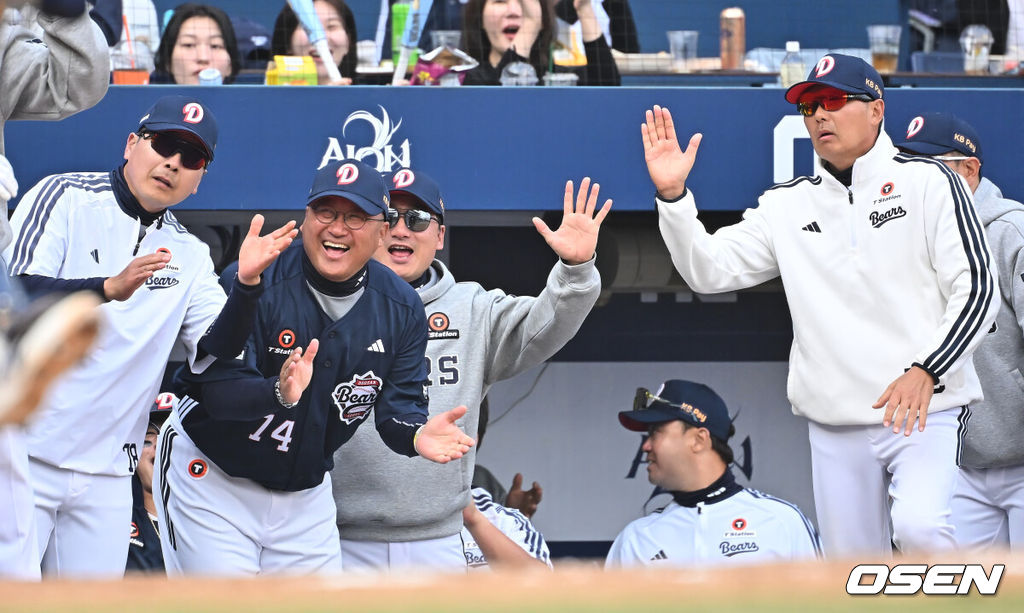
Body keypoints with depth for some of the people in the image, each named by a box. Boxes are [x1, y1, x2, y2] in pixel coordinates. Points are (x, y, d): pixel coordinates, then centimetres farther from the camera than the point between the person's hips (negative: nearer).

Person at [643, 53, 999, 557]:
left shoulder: (927, 182, 1)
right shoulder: (786, 205, 12)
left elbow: (977, 289, -5)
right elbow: (709, 271, 6)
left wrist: (926, 370, -18)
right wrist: (672, 194, -8)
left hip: (926, 408, -4)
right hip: (835, 427, 4)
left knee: (918, 526, -30)